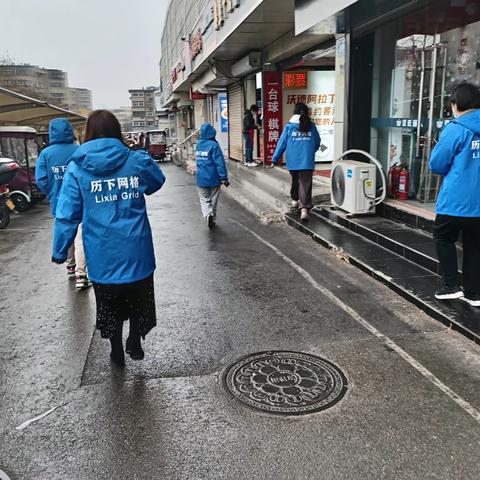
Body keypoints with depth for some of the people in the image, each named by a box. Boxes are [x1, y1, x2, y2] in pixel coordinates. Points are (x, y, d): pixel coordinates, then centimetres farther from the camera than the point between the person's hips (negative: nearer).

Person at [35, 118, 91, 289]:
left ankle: (70, 264, 38)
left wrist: (53, 194, 9)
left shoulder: (46, 153, -5)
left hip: (58, 203, 3)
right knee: (80, 237, 0)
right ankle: (80, 275, -8)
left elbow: (41, 180, -8)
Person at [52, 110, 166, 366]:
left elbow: (67, 215, -6)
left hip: (102, 254, 0)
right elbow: (157, 182, 16)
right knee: (138, 297, 22)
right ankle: (134, 342, 20)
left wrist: (59, 251, 4)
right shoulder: (137, 160, -5)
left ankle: (117, 352, 32)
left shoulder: (77, 167, -7)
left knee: (109, 303, 19)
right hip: (136, 251, 0)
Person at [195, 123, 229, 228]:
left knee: (204, 199, 12)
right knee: (213, 200, 12)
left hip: (201, 179, 4)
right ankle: (212, 219, 21)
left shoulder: (198, 144, 4)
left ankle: (208, 214, -13)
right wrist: (224, 177, -16)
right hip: (213, 178, -4)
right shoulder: (213, 145, -15)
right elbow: (220, 163, -18)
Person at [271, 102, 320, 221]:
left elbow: (281, 143, -1)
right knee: (306, 184, -3)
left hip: (293, 161, 1)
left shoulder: (289, 127, -2)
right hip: (307, 161, -1)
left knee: (295, 181, 24)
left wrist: (275, 159, 7)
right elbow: (317, 144, 13)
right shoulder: (312, 127, 3)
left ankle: (295, 200, 41)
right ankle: (304, 208, -16)